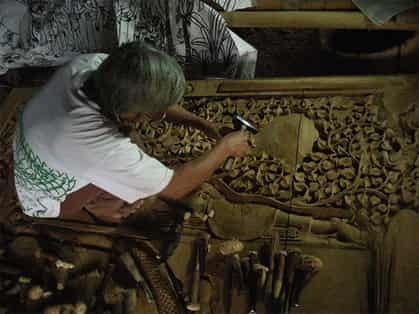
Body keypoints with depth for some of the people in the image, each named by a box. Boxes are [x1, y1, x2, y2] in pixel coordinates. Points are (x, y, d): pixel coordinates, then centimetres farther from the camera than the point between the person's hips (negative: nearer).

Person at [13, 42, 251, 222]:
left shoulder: (93, 63, -27)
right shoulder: (104, 148, -44)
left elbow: (149, 97, -6)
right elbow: (176, 188, -29)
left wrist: (200, 123, -7)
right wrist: (225, 147, -18)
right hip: (47, 199, -6)